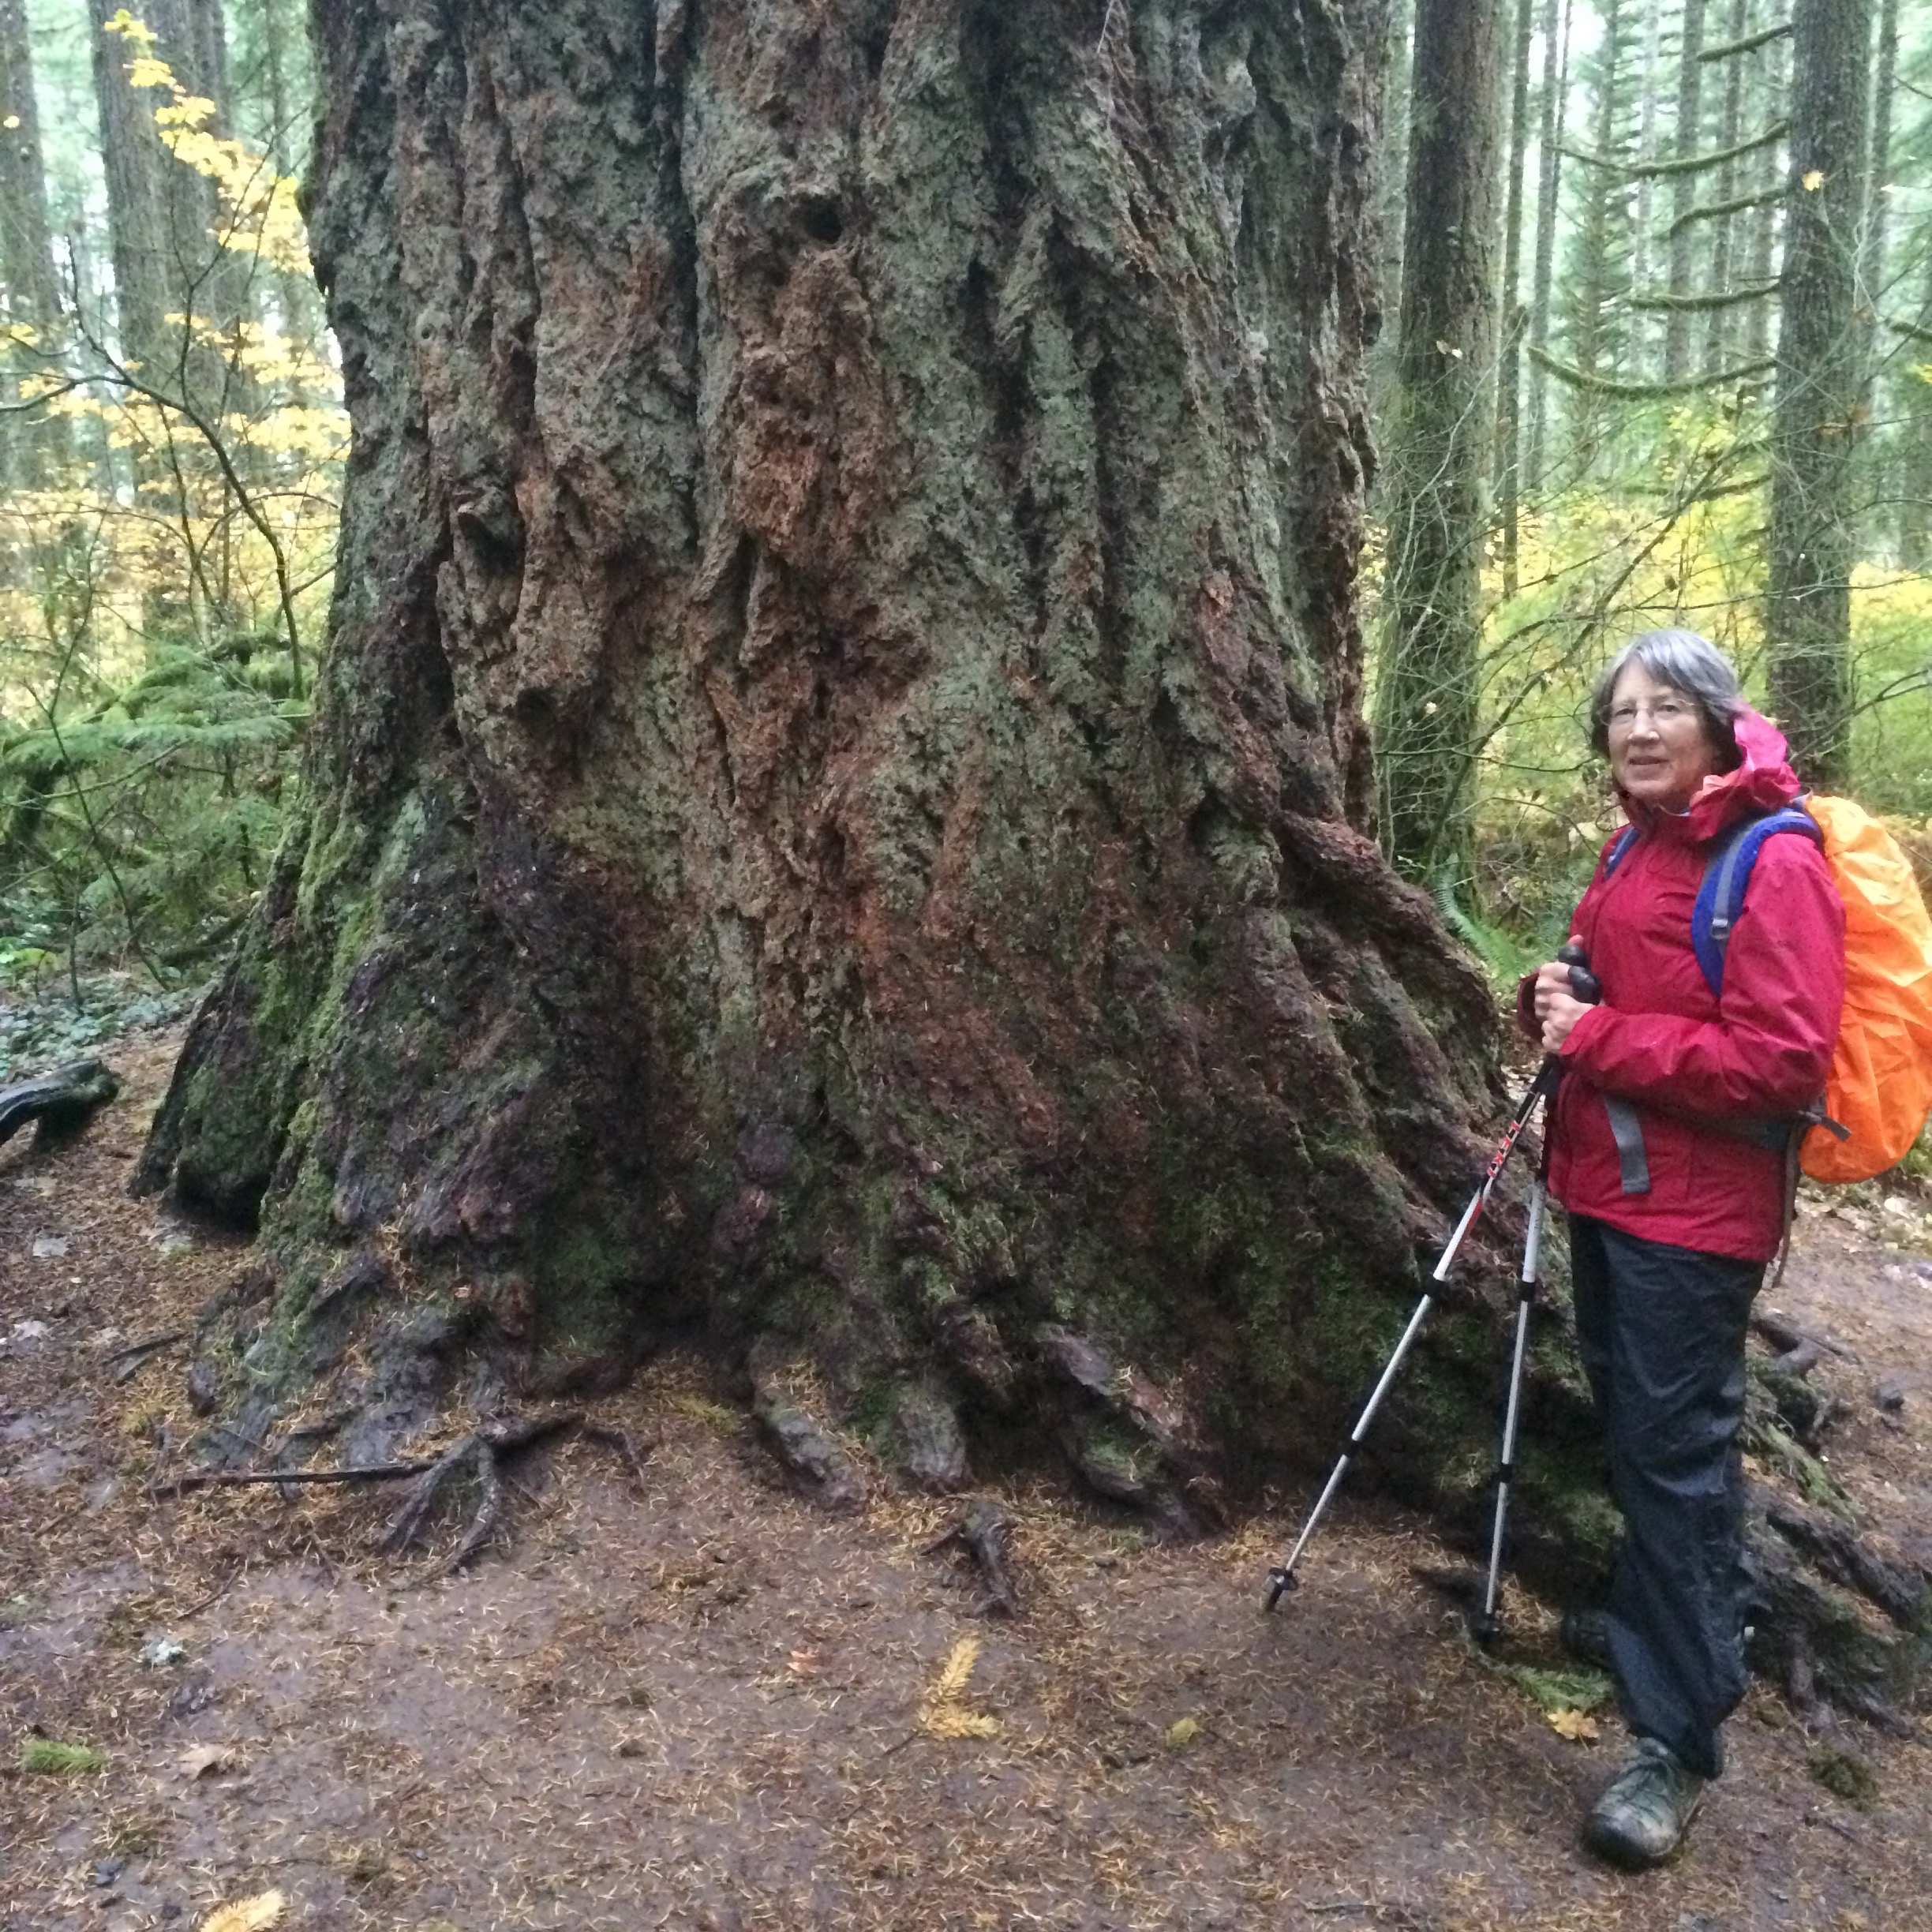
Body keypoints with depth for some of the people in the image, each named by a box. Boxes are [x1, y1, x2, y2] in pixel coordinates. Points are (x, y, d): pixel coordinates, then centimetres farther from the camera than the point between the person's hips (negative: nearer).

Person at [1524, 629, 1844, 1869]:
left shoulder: (1774, 862, -16)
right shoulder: (1636, 847, 11)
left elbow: (1781, 1059, -22)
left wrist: (1599, 1037, -20)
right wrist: (1557, 1003, 0)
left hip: (1694, 1209, -9)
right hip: (1609, 1184, 9)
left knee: (1675, 1446, -3)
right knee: (1635, 1417, 21)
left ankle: (1682, 1735, 10)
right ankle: (1671, 1614, 42)